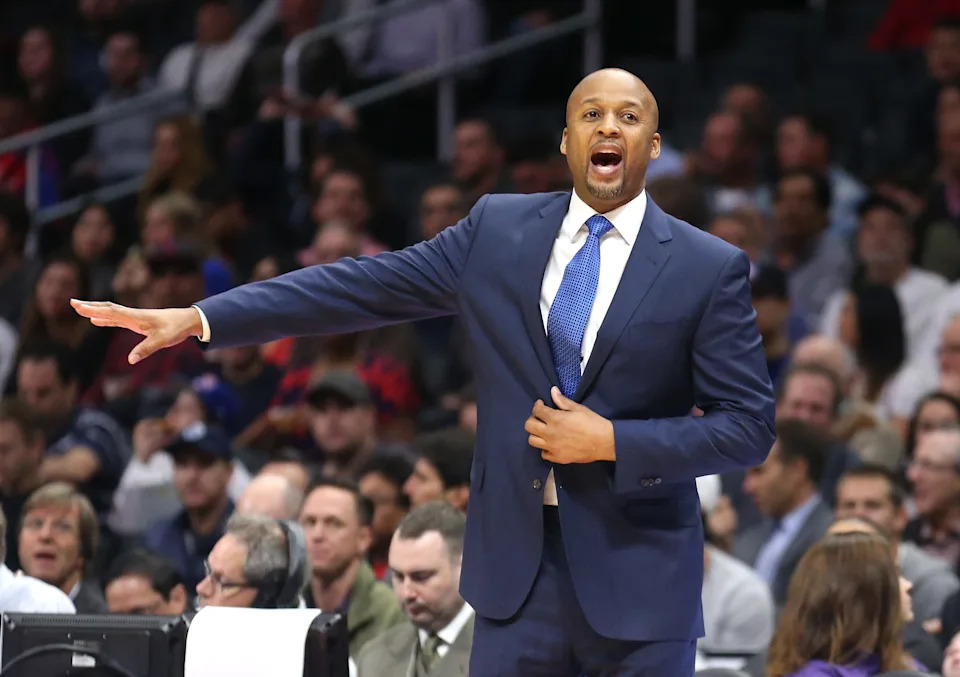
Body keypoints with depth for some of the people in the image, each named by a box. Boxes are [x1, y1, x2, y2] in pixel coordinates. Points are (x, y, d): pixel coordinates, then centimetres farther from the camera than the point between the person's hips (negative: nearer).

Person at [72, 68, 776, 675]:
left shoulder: (711, 268, -2)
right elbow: (361, 287, 5)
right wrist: (196, 318, -1)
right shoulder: (498, 230, 6)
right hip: (517, 561, 3)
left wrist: (611, 442, -15)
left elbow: (750, 426, -4)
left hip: (638, 577, -2)